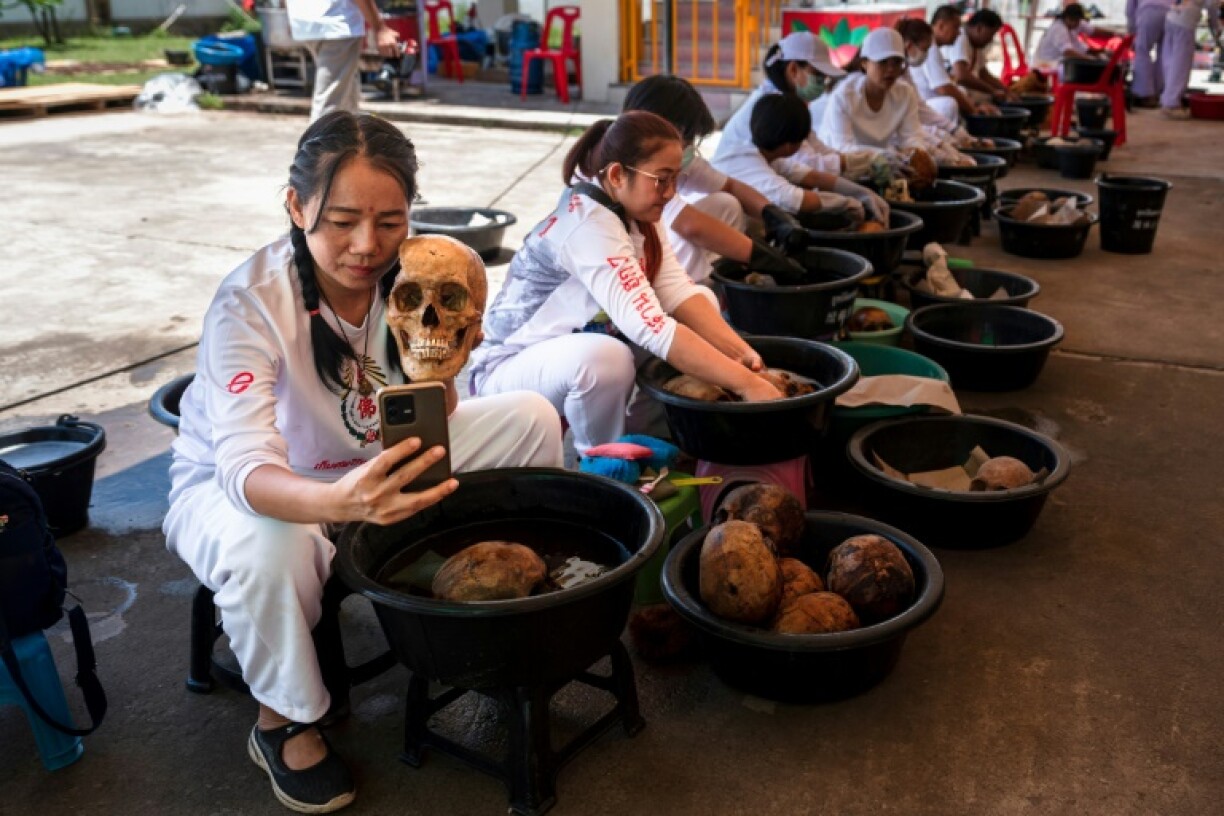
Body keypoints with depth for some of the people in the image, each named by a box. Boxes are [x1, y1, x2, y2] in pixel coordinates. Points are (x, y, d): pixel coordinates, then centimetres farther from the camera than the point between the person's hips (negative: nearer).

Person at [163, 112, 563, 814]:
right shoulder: (250, 302, -29)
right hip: (241, 489, -4)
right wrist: (340, 501, -61)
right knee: (269, 547, -41)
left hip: (372, 466, 5)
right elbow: (245, 466, -40)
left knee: (530, 418, -9)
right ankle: (285, 721, -8)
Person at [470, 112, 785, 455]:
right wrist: (745, 383, -38)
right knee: (605, 357, -40)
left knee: (703, 299, 0)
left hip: (579, 346, 9)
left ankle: (641, 433, 6)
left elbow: (678, 292, -13)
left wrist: (741, 352, -26)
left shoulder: (633, 210, -4)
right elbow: (652, 328, -38)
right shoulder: (588, 226, -30)